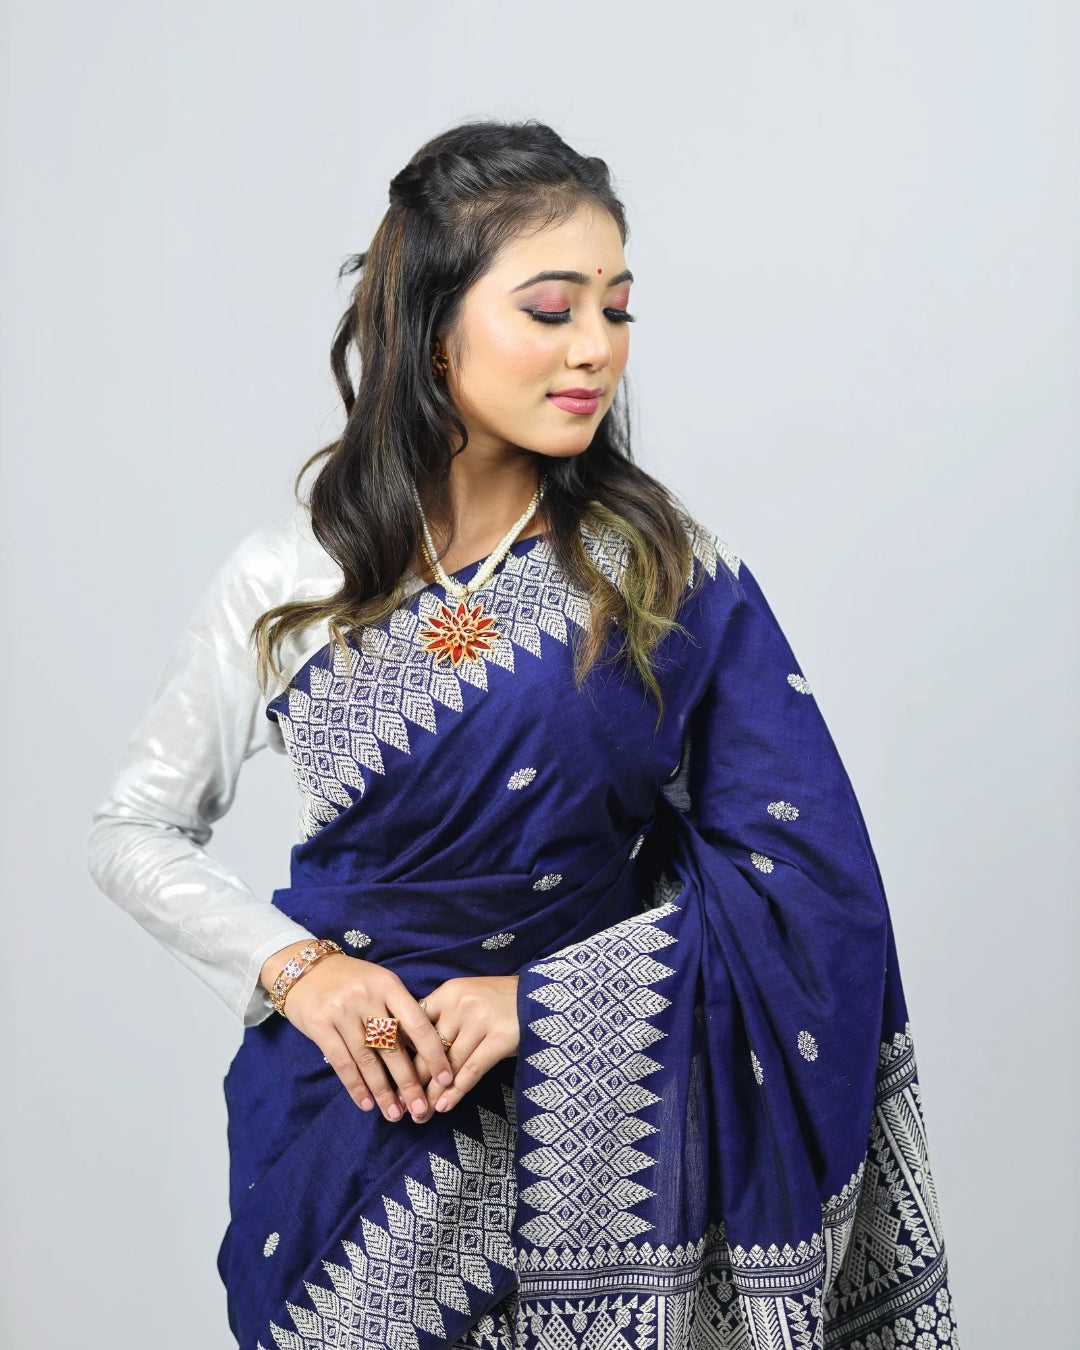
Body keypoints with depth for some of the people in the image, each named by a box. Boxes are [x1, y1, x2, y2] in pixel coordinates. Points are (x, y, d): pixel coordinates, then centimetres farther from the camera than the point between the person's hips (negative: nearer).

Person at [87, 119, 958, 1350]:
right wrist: (294, 967, -13)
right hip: (344, 1108, 1)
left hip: (589, 1126, 0)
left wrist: (546, 998, -20)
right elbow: (133, 831, 3)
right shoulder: (287, 585, -7)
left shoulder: (667, 571, -8)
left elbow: (802, 873, -11)